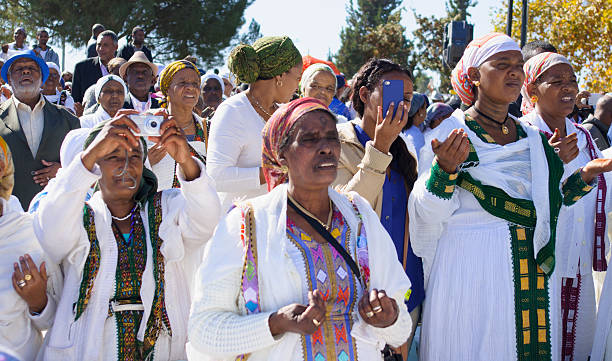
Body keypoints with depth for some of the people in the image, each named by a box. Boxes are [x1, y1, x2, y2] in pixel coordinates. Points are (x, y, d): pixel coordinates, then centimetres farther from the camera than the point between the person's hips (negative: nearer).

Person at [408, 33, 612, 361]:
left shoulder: (533, 138, 12)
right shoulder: (447, 135, -4)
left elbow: (547, 205, 17)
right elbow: (426, 215, -10)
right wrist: (444, 170, -27)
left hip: (533, 270, 5)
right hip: (469, 270, -5)